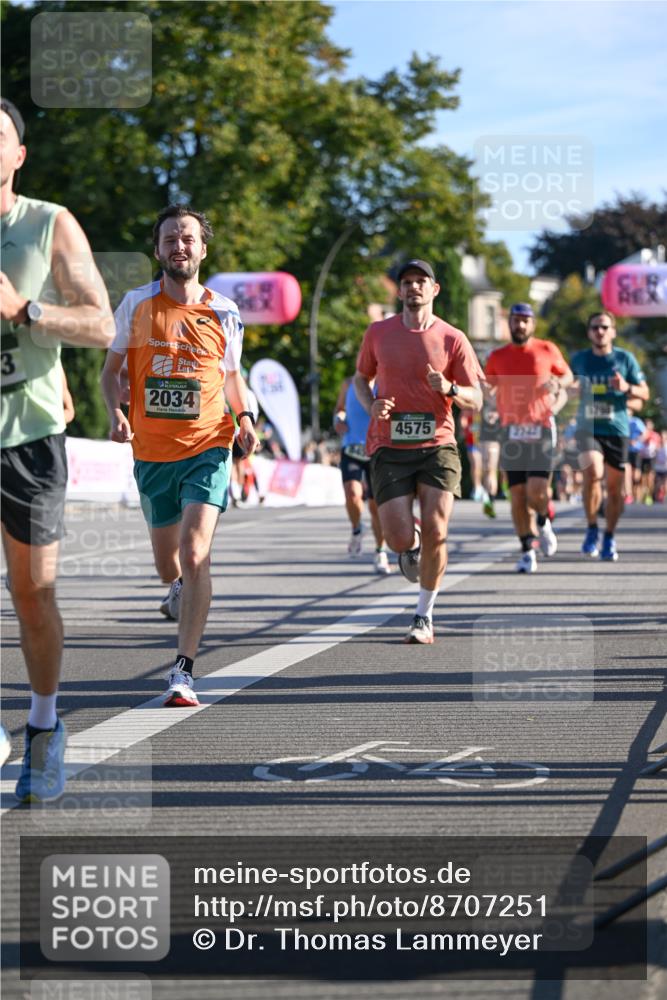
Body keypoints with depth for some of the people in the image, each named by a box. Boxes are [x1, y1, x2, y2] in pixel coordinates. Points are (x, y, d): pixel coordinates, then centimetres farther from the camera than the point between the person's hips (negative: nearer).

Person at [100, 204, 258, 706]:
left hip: (207, 448, -2)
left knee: (194, 553, -19)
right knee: (168, 561, 14)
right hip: (152, 452, 2)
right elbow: (111, 369, 9)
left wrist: (246, 418, -2)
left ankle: (183, 673, -18)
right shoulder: (136, 305, 2)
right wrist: (116, 412, -11)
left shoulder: (224, 313, 3)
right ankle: (178, 589, 53)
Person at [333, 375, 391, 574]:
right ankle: (356, 530, 9)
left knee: (376, 505, 2)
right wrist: (338, 418, 0)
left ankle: (380, 554, 20)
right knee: (352, 493, -23)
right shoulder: (349, 384, 5)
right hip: (351, 450, 1)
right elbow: (340, 408, 22)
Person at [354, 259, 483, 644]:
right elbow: (361, 377, 21)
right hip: (390, 448, 1)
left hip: (437, 445, 0)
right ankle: (412, 542, 30)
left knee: (435, 533, -9)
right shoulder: (378, 333, 6)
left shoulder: (453, 339, 1)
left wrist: (449, 389, -18)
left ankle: (424, 615, 9)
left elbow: (475, 400, 4)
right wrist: (371, 405, 0)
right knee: (400, 540, -10)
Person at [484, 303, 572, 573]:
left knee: (537, 491, -14)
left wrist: (557, 383, -3)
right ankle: (527, 551, 8)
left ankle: (544, 523, 19)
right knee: (517, 495, -2)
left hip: (541, 429, -2)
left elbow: (568, 375, 19)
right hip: (511, 431, 2)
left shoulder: (547, 350, 5)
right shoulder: (497, 357, 8)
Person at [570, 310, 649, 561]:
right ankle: (592, 529, -7)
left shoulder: (625, 359, 3)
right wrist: (572, 388, 0)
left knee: (615, 487, 4)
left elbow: (644, 392, 6)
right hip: (588, 428, -1)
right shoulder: (579, 359, 7)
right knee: (593, 472, -26)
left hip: (617, 429, 1)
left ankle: (609, 538, 24)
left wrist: (627, 388, -15)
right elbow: (571, 387, 24)